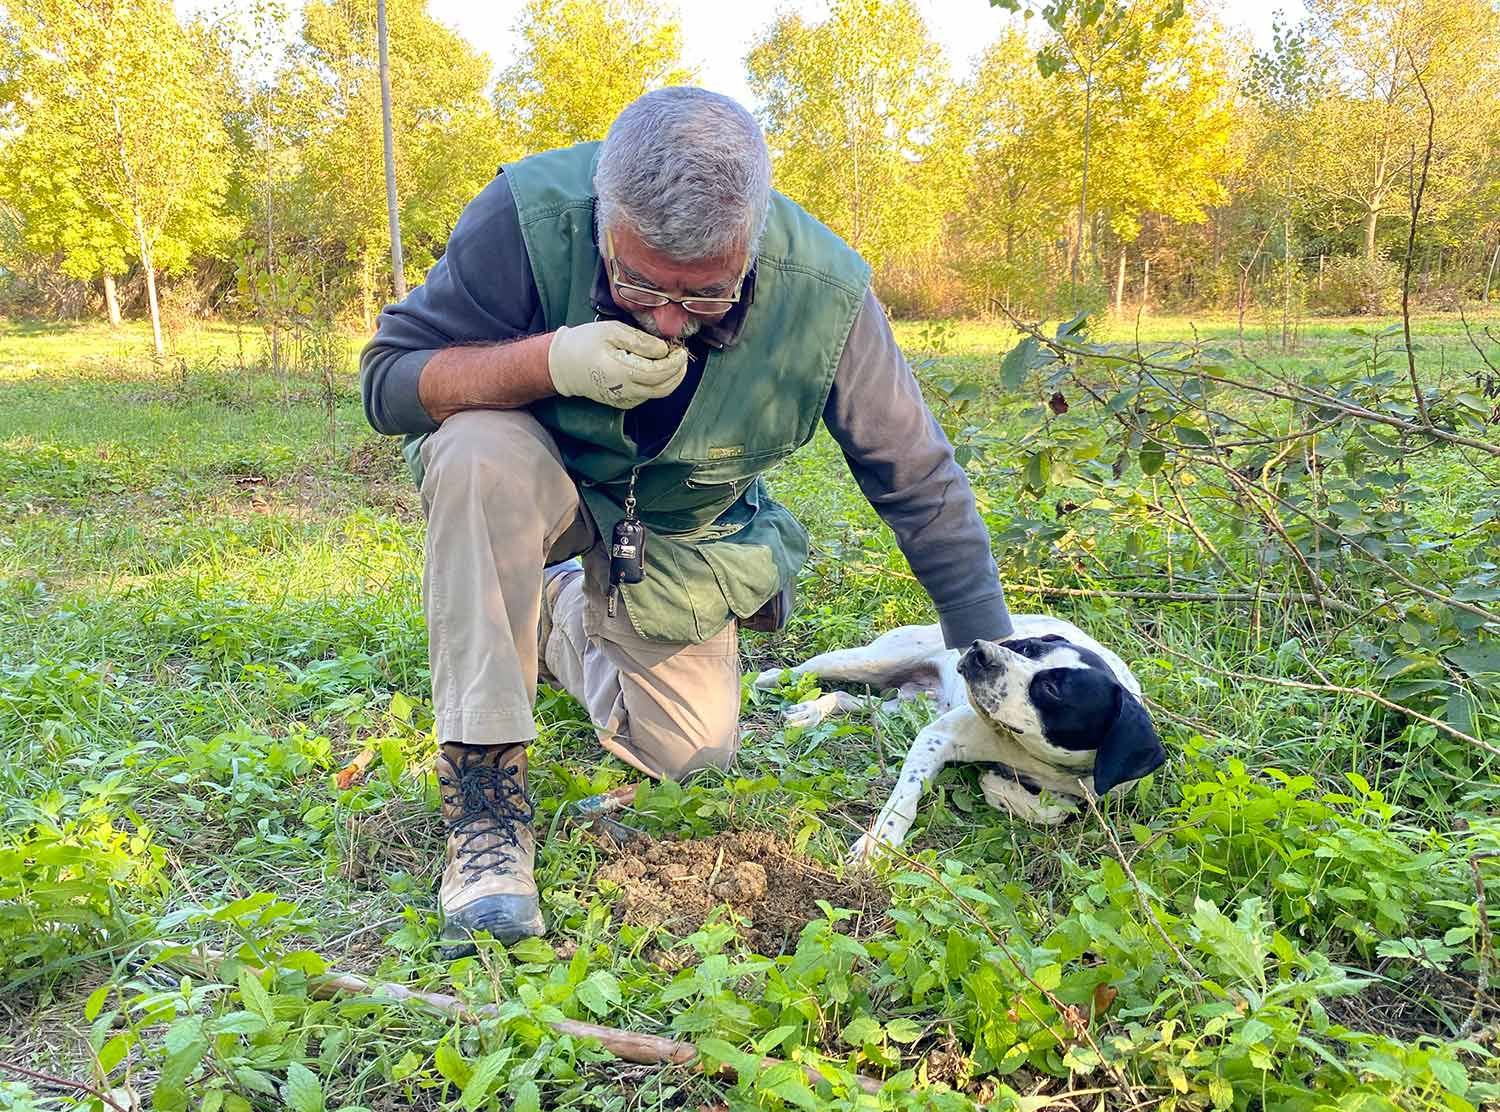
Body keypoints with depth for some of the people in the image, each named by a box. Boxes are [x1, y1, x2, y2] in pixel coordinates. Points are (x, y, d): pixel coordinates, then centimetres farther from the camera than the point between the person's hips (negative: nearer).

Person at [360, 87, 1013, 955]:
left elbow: (922, 483, -16)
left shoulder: (823, 296, -27)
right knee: (482, 455, -37)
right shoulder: (530, 219, -32)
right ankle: (486, 798, -25)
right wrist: (551, 359, -43)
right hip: (534, 480, -2)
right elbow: (387, 381, -23)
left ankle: (566, 622, 30)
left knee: (691, 754, -1)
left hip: (676, 533, 2)